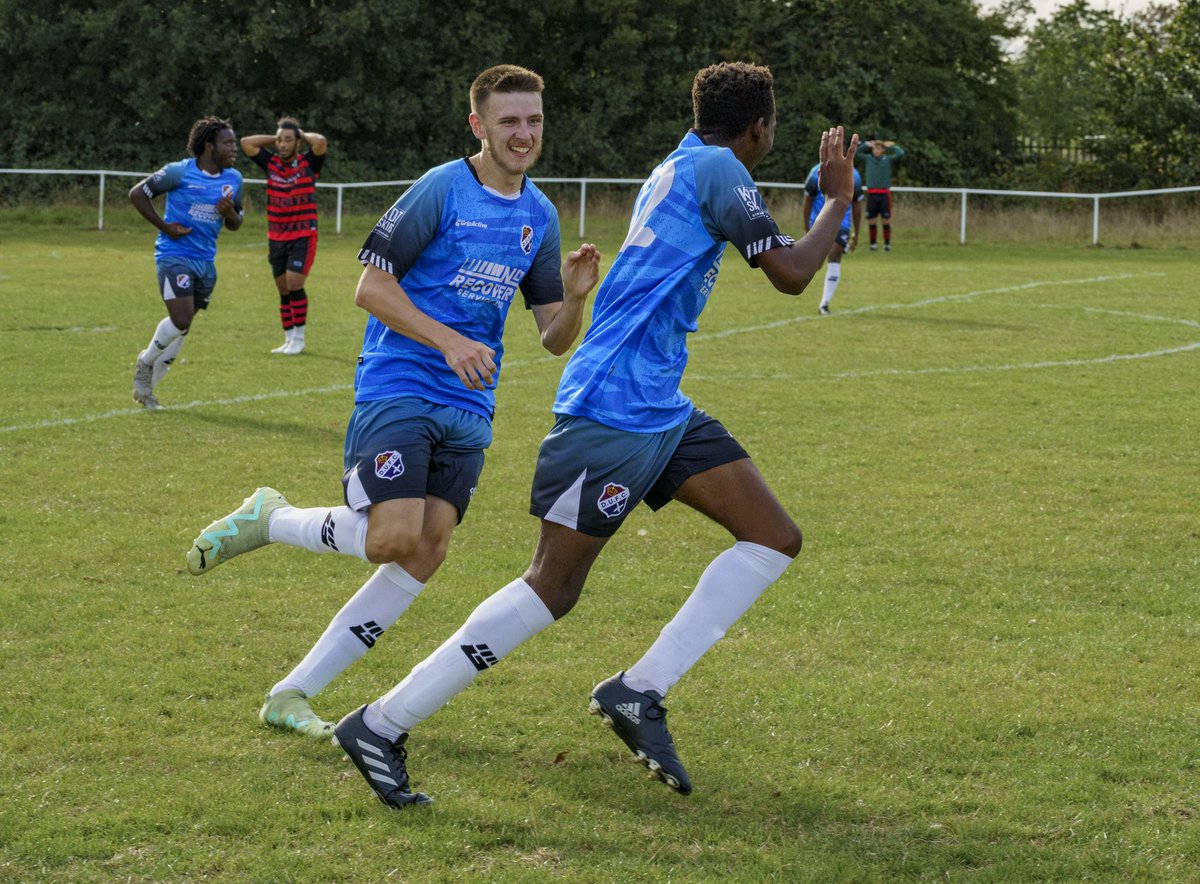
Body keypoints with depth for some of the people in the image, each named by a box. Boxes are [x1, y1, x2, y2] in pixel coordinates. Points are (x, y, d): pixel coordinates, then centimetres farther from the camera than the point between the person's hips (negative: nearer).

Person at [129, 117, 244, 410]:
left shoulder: (234, 179, 7)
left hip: (206, 261, 6)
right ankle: (146, 361, 8)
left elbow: (235, 224, 18)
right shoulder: (180, 172, -10)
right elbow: (137, 193, -4)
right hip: (174, 255, -6)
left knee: (181, 328, 9)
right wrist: (164, 226, -9)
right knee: (181, 321, -20)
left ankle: (146, 388, 23)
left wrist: (229, 213, -7)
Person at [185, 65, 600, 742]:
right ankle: (269, 520, 8)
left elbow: (555, 338, 14)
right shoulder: (442, 188, -7)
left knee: (427, 553, -7)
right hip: (397, 389, -6)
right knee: (393, 538, -22)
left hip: (468, 407, 6)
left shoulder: (541, 216, 12)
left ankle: (293, 695, 1)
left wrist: (575, 297, -7)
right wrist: (449, 341, -18)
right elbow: (372, 285, -9)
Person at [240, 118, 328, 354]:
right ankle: (289, 339, 15)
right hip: (276, 237, 4)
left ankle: (298, 339, -5)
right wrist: (275, 138, 3)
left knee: (294, 284, -14)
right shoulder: (271, 163, 6)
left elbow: (320, 141, -22)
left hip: (303, 236, -4)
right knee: (283, 290, 7)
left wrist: (302, 135, -4)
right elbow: (246, 143, 3)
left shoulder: (308, 163, -4)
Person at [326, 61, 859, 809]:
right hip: (613, 409, -10)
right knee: (553, 588, -9)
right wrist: (839, 200, 2)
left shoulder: (679, 170, 19)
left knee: (776, 538, 4)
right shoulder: (716, 168, -9)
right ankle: (381, 725, -4)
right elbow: (790, 274, -14)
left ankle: (639, 692, 0)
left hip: (661, 410, 10)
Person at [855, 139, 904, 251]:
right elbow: (856, 152, 6)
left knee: (886, 219, -1)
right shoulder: (868, 158, 7)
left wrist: (892, 145, 2)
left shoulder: (888, 159, 1)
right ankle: (873, 243, 11)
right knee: (871, 220, 3)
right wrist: (867, 145, 2)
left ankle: (887, 243, 6)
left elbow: (901, 153, -9)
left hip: (884, 193, -2)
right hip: (871, 193, 2)